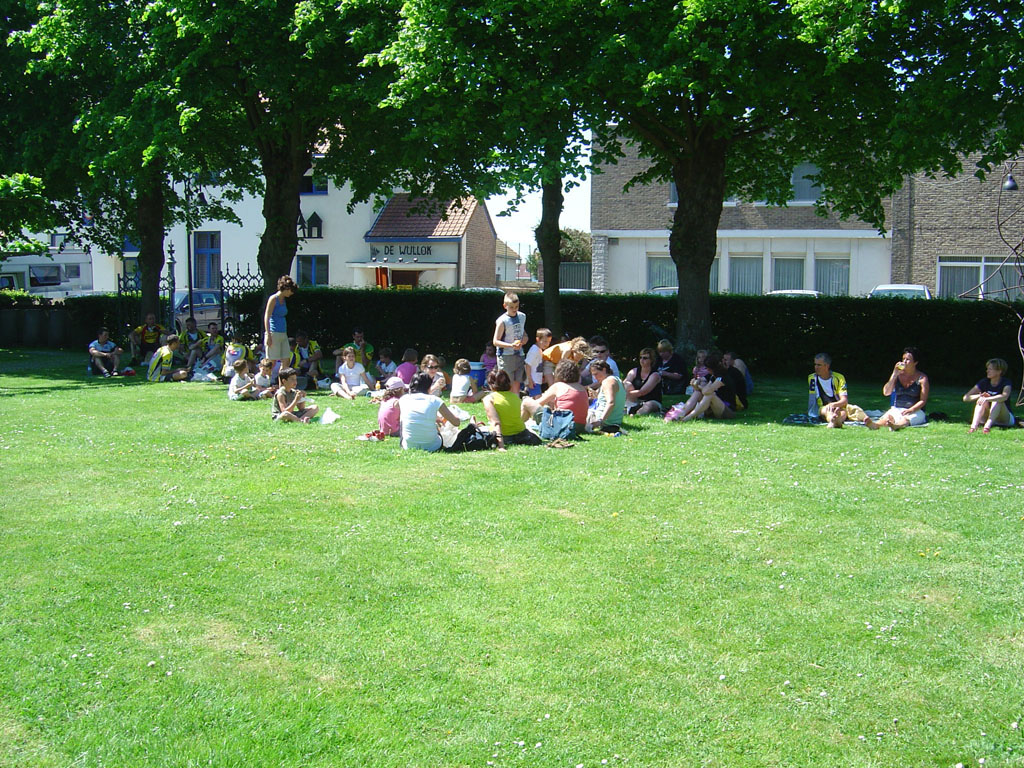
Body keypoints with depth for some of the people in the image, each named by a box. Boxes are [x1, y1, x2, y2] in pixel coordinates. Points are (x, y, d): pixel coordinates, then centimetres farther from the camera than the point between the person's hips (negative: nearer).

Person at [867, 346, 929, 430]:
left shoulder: (922, 378, 2)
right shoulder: (899, 375, 11)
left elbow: (923, 401, -5)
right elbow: (886, 393, 1)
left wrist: (911, 410, -23)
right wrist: (894, 374, -6)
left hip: (916, 411, -3)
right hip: (897, 409, 3)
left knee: (905, 419, -37)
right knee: (888, 416, -31)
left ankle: (896, 426, -71)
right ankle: (875, 425, -64)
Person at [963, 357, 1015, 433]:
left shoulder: (1006, 383, -10)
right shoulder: (984, 383, 0)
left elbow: (1004, 396, -35)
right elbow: (966, 398, -9)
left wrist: (987, 399, -48)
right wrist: (980, 396, -26)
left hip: (1005, 419, -3)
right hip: (986, 418, 3)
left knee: (997, 401, -30)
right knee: (982, 399, -24)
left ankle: (988, 426, -54)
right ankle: (974, 426, -48)